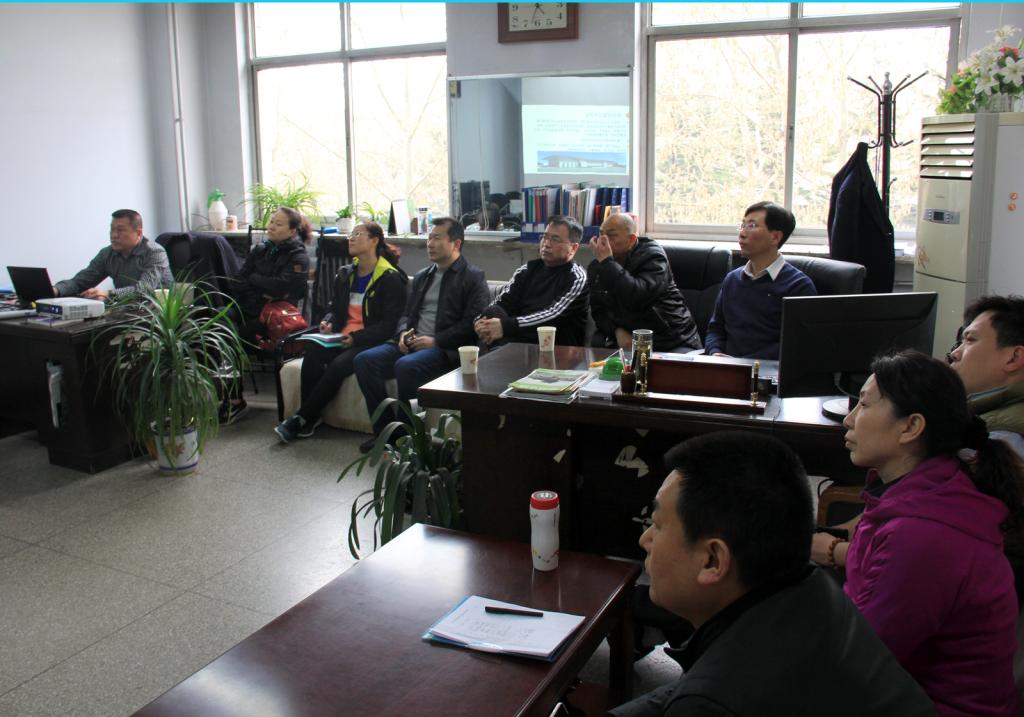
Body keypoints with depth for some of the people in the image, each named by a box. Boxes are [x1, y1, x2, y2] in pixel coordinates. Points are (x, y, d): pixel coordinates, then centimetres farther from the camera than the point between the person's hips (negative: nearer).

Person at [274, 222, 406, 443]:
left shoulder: (391, 279, -5)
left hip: (371, 342, -6)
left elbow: (389, 325, -10)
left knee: (339, 365, -32)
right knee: (312, 352, -26)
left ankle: (301, 419, -19)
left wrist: (356, 338, -19)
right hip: (341, 339, 6)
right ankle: (310, 418, -20)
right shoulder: (346, 275, 17)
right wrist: (328, 322, 4)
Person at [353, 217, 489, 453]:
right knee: (364, 360, -16)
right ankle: (384, 430, -10)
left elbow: (473, 324, -10)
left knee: (406, 366, -35)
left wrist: (435, 341, -16)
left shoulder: (473, 278, 1)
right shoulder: (422, 276, 24)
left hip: (446, 349, -7)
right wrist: (403, 332, 3)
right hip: (412, 343, 7)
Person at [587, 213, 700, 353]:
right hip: (627, 339, 5)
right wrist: (617, 330, -14)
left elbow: (637, 298, -28)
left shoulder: (652, 256, -10)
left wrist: (607, 262, -25)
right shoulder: (595, 267, 8)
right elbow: (598, 310, 6)